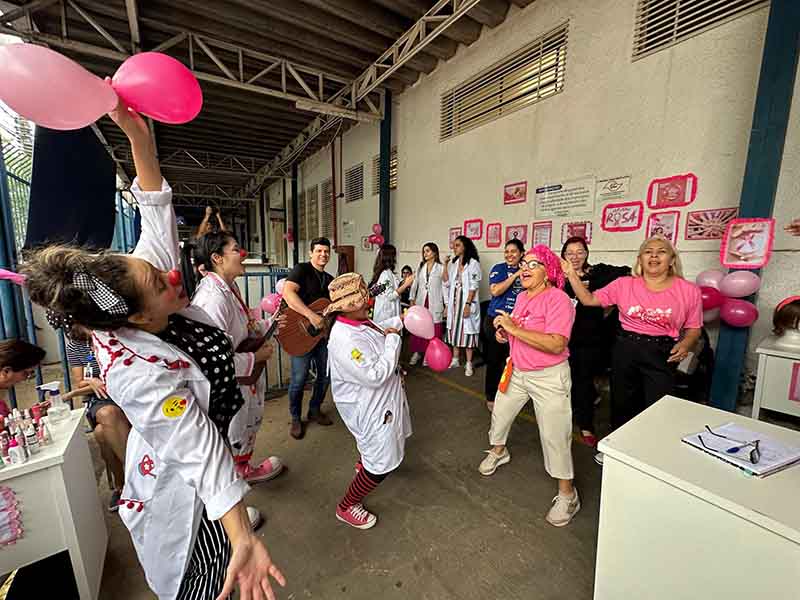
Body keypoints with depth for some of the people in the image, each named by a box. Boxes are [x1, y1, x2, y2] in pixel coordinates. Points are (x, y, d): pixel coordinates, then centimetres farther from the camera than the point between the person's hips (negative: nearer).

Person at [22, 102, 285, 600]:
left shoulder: (136, 289, -17)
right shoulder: (140, 375, -38)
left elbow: (156, 215, -14)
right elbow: (200, 452, -37)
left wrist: (140, 137, -21)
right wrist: (244, 541, -37)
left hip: (215, 430, 7)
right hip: (184, 482, -7)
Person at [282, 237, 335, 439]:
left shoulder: (330, 279, 13)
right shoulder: (302, 269, -9)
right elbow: (287, 293, -25)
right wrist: (311, 315, -31)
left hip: (323, 333, 7)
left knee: (325, 375, 14)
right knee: (299, 379, 1)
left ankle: (315, 411, 35)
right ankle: (295, 419, 23)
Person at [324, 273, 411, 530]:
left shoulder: (358, 322, -6)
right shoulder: (345, 340, -36)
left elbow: (376, 331, 17)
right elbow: (376, 376, -35)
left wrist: (399, 321, 6)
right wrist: (393, 339, -27)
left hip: (381, 399, 10)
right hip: (369, 408, -10)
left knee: (390, 438, 34)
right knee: (383, 464, 4)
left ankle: (364, 464, 63)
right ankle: (346, 507, 27)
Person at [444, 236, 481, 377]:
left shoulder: (473, 263, -7)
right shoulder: (453, 263, 11)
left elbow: (474, 286, -13)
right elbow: (447, 283, 7)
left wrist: (468, 304, -19)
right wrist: (445, 265, 1)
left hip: (467, 301, -6)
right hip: (454, 301, 6)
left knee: (467, 330, -1)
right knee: (454, 329, 10)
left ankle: (469, 364, 8)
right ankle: (455, 360, 21)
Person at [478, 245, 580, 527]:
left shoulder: (558, 299, -21)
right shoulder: (522, 297, 3)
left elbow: (556, 344, -32)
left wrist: (514, 328, -30)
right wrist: (503, 330, -4)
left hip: (548, 377, -8)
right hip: (517, 371, 8)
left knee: (554, 436, 2)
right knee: (499, 414, 21)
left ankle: (567, 494, 24)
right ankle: (498, 451, 49)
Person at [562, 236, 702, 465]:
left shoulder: (689, 290, -2)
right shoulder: (624, 284, 0)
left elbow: (693, 328, 6)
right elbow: (588, 299, -1)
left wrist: (686, 343, -14)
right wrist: (572, 274, -9)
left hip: (662, 355, -1)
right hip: (625, 350, 2)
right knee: (621, 403, 16)